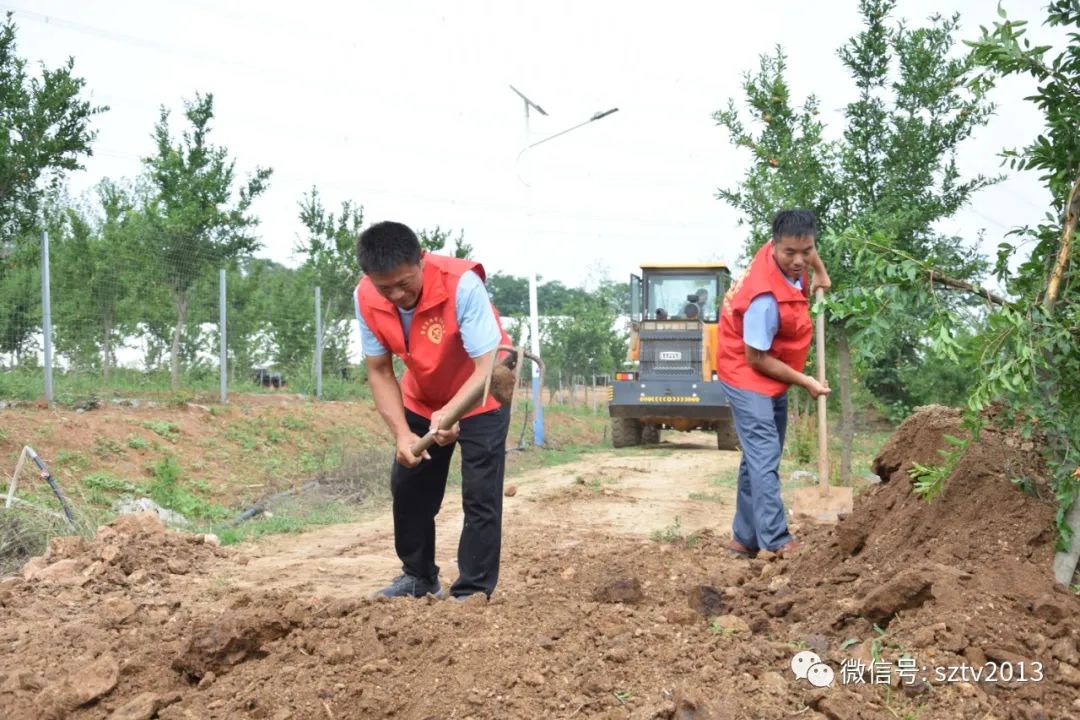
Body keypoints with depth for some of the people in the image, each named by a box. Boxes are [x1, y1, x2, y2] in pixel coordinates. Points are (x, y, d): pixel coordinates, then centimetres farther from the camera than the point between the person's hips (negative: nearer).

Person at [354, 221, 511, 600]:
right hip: (421, 401, 5)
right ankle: (419, 576, 31)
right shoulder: (366, 298, -23)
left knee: (480, 496, -9)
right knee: (407, 487, 13)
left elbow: (489, 366, -39)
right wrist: (401, 433, -27)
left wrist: (451, 413, -56)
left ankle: (473, 592, 2)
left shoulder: (462, 285, -37)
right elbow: (380, 372, -14)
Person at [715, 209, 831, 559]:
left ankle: (745, 539, 20)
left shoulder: (787, 258, -9)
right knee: (764, 459, -17)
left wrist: (820, 271, 10)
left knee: (760, 456, 13)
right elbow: (756, 358, -24)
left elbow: (803, 247, 19)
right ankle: (777, 543, -22)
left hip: (772, 377, 10)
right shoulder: (766, 298, -33)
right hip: (749, 377, -10)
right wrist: (804, 382, -17)